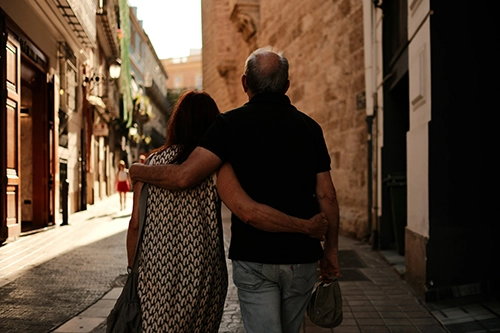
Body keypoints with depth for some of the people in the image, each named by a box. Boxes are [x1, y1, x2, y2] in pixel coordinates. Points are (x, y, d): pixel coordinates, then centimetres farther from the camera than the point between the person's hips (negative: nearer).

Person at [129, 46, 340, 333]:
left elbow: (183, 177, -14)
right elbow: (326, 196, 3)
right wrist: (331, 250, 13)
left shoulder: (232, 123, -6)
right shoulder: (309, 127, 5)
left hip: (254, 257, -3)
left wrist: (138, 171, 4)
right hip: (302, 256, 4)